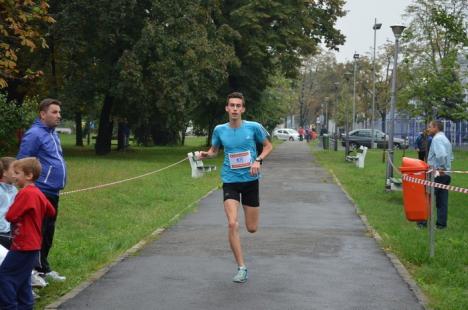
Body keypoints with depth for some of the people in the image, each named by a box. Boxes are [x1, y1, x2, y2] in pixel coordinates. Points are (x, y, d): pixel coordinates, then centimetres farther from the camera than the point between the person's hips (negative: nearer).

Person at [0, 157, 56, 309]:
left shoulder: (26, 193, -19)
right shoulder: (38, 193, 9)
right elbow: (51, 212, 22)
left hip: (23, 245, -9)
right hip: (33, 245, 9)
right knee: (22, 278, 16)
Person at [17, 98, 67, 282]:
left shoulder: (52, 134, 16)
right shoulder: (34, 134, -14)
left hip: (53, 193, 10)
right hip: (41, 193, -10)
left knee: (48, 232, 16)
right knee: (39, 233, -5)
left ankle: (43, 268, 27)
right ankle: (37, 270, 1)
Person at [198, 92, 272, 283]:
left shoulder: (254, 127, -7)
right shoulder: (220, 130, -1)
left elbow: (268, 146, 6)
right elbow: (214, 151, 15)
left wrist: (258, 160, -12)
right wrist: (205, 154, -8)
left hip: (250, 180, 0)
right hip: (230, 181, 0)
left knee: (252, 228, 7)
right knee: (232, 224, -16)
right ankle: (241, 268, -5)